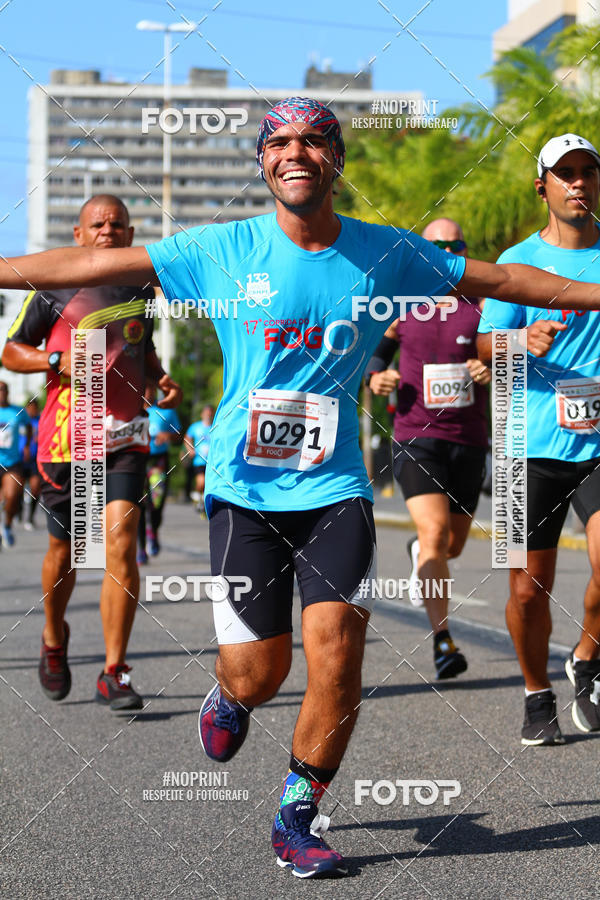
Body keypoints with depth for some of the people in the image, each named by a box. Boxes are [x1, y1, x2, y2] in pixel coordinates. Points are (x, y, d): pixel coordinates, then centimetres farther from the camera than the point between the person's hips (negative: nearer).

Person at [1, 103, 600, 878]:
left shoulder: (386, 255, 4)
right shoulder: (224, 251, -1)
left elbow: (499, 279, 13)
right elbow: (97, 264, 0)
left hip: (335, 487, 1)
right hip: (245, 487, -1)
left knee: (336, 652, -12)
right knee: (258, 674, -3)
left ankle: (297, 817, 10)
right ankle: (228, 698, 37)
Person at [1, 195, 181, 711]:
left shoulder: (141, 289, 12)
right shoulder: (53, 286, -1)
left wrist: (162, 380, 9)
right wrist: (60, 361, -14)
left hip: (125, 437, 2)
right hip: (65, 437, -2)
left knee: (121, 542, -13)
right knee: (64, 550, 9)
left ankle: (114, 674, -9)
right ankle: (54, 642, 38)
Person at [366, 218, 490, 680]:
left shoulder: (483, 304, 2)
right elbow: (375, 348, 17)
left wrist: (492, 371, -22)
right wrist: (376, 375, -5)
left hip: (469, 440, 2)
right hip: (416, 438, -2)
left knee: (452, 544, 14)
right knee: (435, 532, -19)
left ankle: (419, 551, 51)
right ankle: (443, 639, -15)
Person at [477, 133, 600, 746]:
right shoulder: (519, 260, 4)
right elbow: (484, 345, -2)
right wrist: (524, 341, -23)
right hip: (534, 444, 0)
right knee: (529, 587, 3)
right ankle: (537, 695, 25)